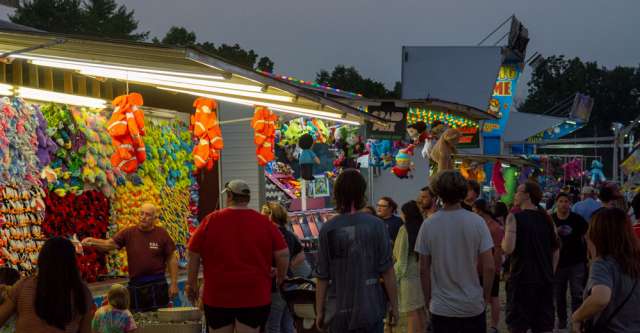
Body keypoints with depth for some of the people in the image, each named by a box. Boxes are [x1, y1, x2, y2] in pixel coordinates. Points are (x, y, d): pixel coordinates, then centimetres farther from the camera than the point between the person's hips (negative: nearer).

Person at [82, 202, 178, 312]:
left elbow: (172, 258, 2)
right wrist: (92, 241, -23)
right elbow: (109, 244, -3)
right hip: (135, 284, 2)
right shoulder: (129, 233, 2)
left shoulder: (161, 233, -2)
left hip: (157, 284, -2)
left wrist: (174, 283, -2)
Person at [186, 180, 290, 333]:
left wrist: (192, 283, 12)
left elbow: (193, 254, 1)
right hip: (255, 296, 0)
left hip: (218, 296, 0)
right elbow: (283, 254, -1)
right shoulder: (264, 222, -2)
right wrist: (280, 279, 15)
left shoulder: (211, 220, -3)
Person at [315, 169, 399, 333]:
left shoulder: (328, 229, -5)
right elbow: (387, 271, -7)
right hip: (371, 309, -1)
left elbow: (322, 277, -3)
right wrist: (394, 305, 2)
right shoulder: (376, 226, -8)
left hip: (339, 313, 1)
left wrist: (319, 311, 6)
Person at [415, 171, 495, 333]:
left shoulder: (428, 224, -8)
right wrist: (486, 296, 5)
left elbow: (424, 269, -3)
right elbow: (489, 267, -9)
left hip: (441, 308, 0)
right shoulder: (477, 222, -9)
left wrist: (428, 298, 9)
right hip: (473, 306, 0)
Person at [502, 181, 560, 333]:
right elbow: (556, 250, 13)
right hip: (545, 281, 5)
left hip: (521, 280, -5)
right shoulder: (546, 218, 7)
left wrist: (503, 239, 1)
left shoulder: (514, 217, -10)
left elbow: (508, 248, -20)